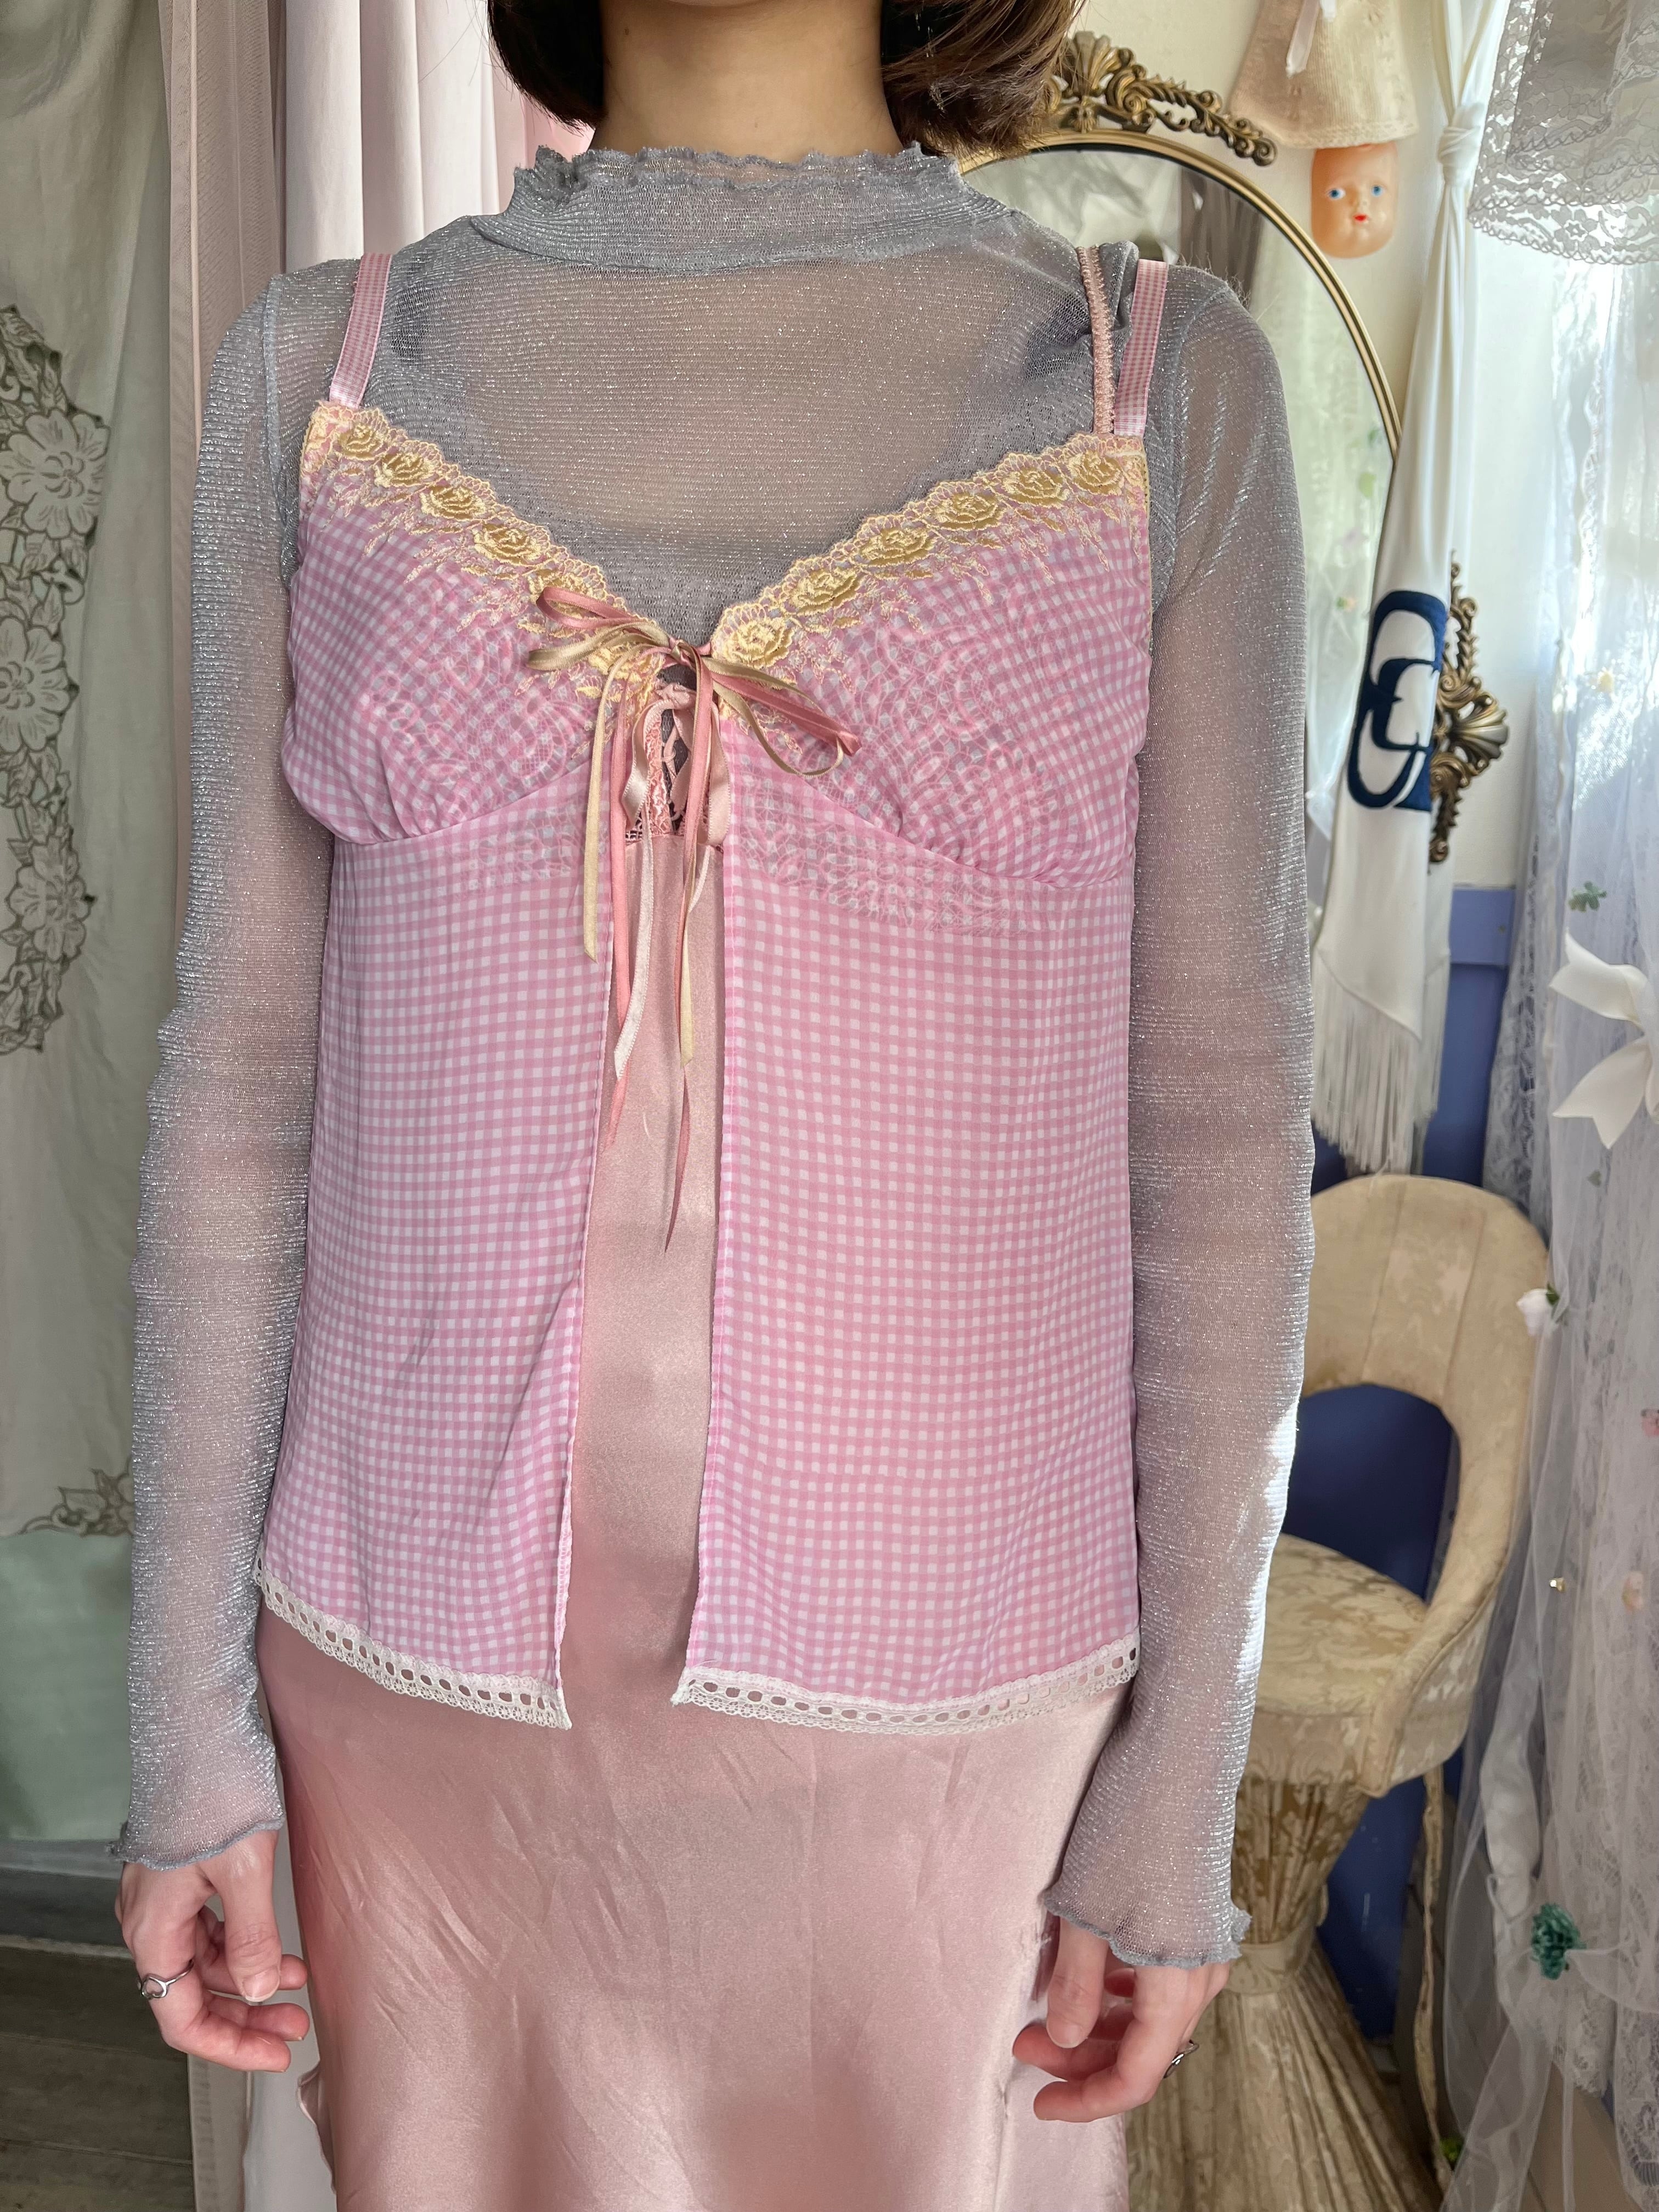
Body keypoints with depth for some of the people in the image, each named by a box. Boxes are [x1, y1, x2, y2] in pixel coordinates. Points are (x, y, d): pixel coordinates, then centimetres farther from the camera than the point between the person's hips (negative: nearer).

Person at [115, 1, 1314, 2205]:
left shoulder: (1168, 387, -4)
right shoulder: (321, 370, 0)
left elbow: (1218, 1119, -4)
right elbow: (244, 1071, 1)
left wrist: (1190, 1763, -2)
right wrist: (189, 1696, 3)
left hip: (937, 1692, -1)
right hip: (419, 1679, 2)